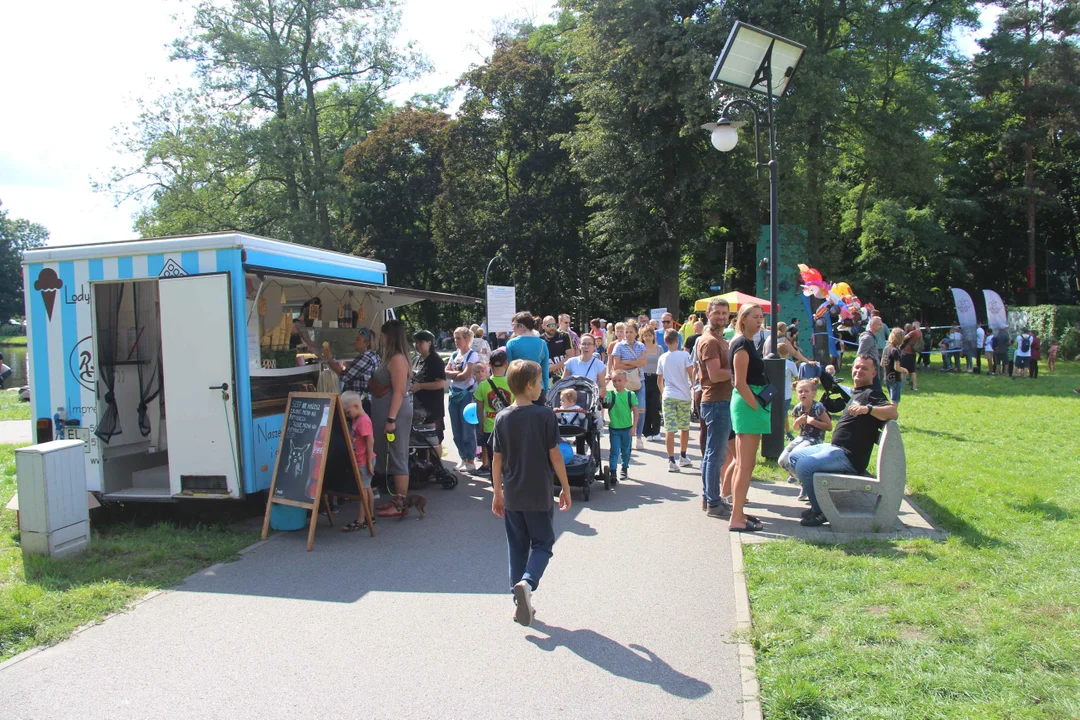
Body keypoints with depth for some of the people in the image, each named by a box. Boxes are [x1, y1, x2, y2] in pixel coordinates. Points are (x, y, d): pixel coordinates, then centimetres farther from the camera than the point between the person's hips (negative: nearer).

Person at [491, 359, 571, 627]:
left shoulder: (502, 418, -1)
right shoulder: (544, 416, -11)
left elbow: (497, 459, 2)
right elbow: (554, 455, -9)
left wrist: (497, 493, 12)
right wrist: (565, 488, 1)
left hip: (512, 496, 4)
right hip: (539, 495, -3)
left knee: (517, 547, 15)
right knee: (542, 544, 9)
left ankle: (520, 602, 18)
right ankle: (527, 582, -16)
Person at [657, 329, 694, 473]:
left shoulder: (662, 358, 6)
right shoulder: (684, 355, -4)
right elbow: (691, 374, -9)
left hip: (668, 396, 2)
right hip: (683, 396, -1)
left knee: (670, 429, -3)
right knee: (685, 427, 15)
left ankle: (671, 461, -7)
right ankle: (683, 457, 25)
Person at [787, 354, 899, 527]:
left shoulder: (871, 394, -11)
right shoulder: (854, 392, 20)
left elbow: (894, 413, -29)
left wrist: (868, 409, -43)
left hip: (849, 457, -11)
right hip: (833, 447, 11)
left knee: (804, 466, -28)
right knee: (793, 457, 17)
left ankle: (821, 512, -9)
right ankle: (818, 502, 15)